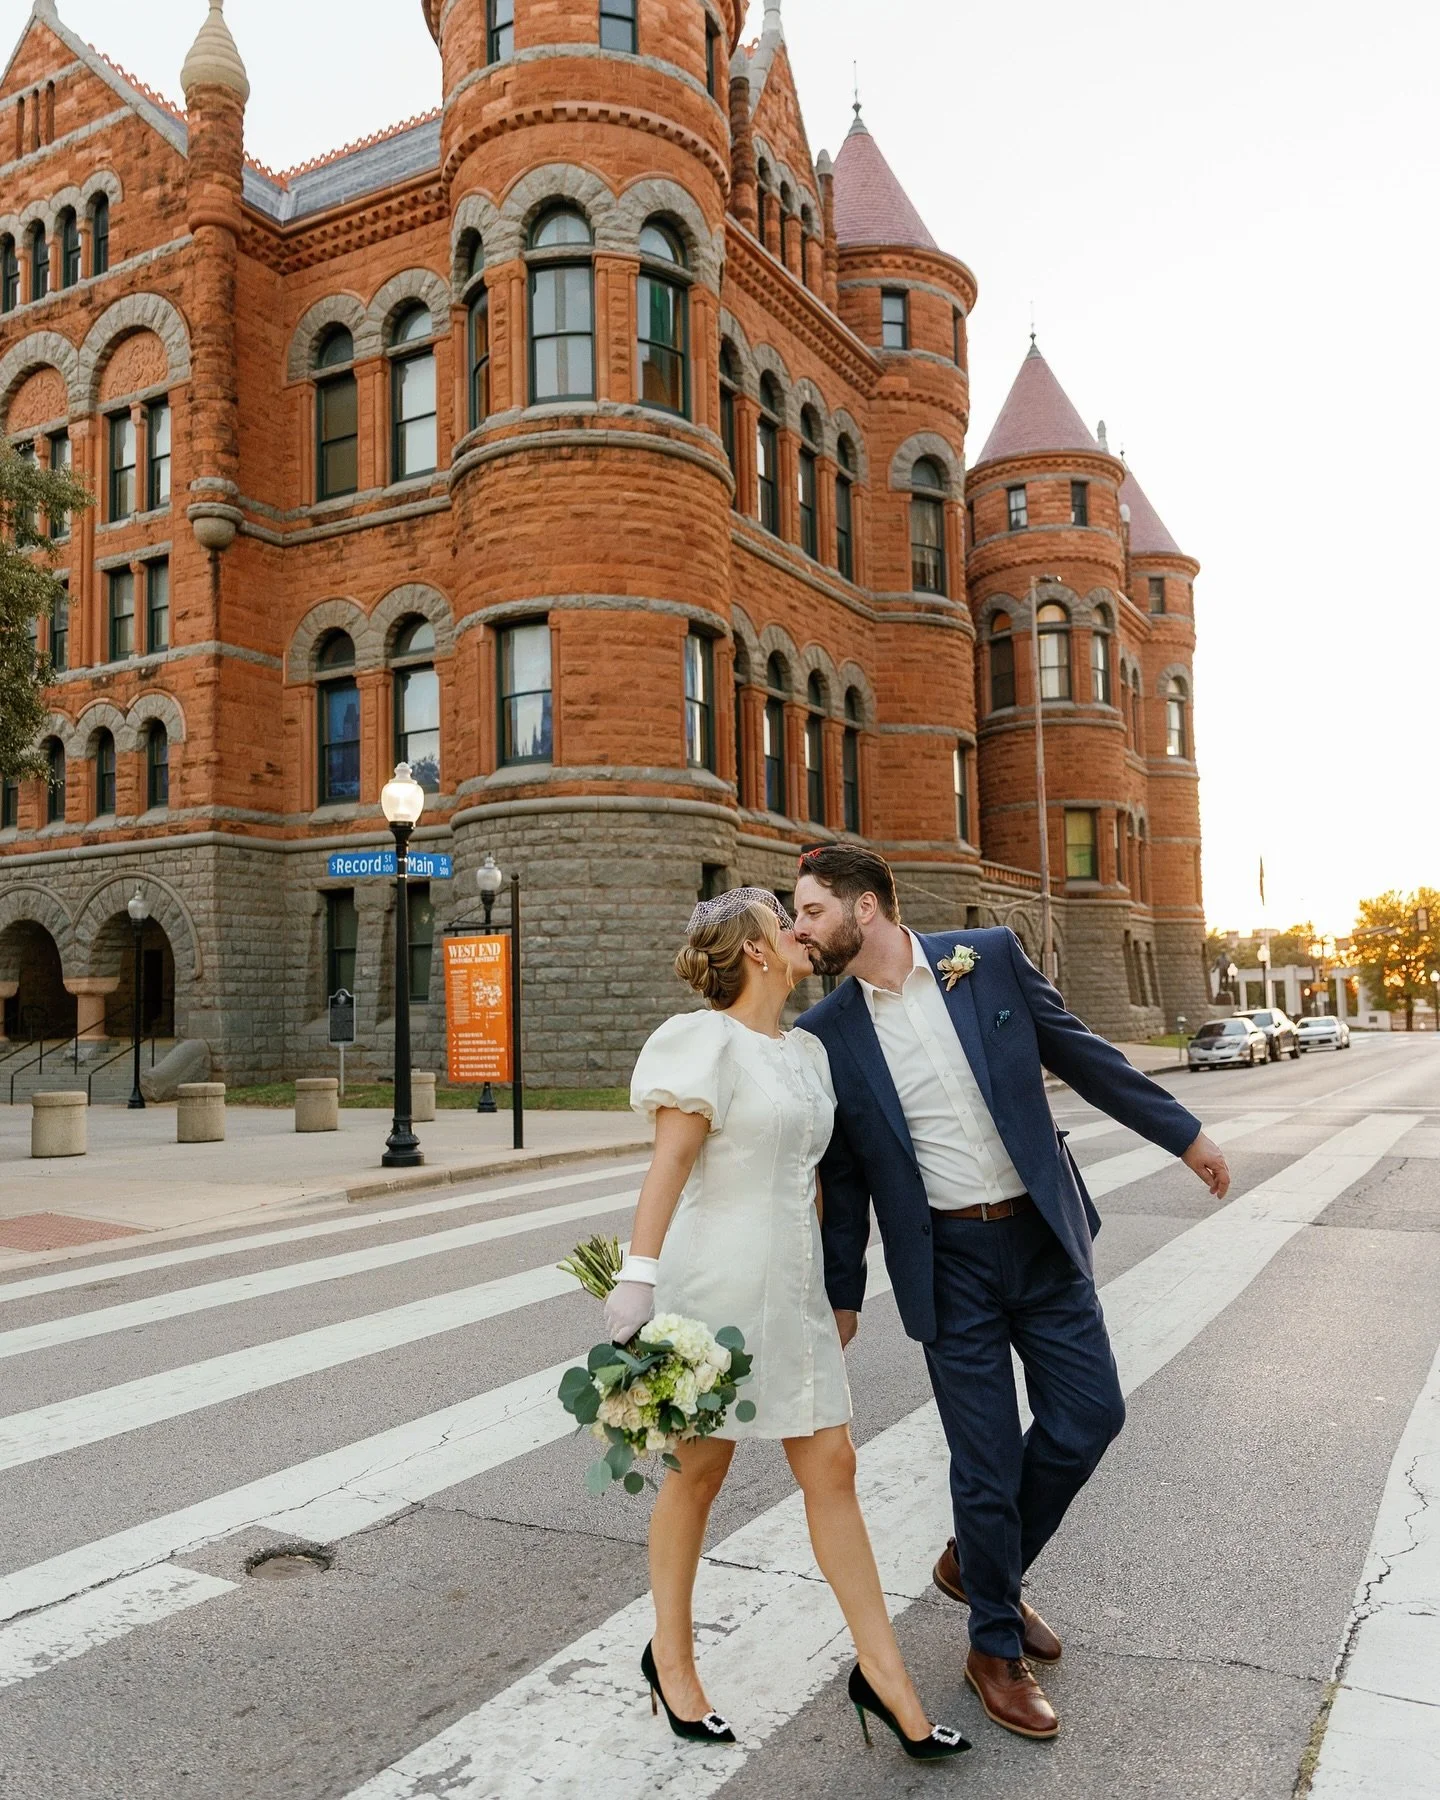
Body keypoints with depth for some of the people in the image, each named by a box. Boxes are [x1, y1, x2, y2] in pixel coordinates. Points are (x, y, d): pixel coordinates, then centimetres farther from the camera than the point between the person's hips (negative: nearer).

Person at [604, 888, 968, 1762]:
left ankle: (882, 1672, 20)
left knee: (833, 1469, 8)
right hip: (716, 1281, -6)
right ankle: (671, 1655, 31)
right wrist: (638, 1275, -24)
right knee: (699, 1472, 10)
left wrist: (830, 1289, 21)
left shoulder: (808, 1051, 11)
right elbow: (668, 1165, -17)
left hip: (794, 1287, 7)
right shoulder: (708, 1040, -11)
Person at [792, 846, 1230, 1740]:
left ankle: (980, 1562, 33)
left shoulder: (991, 959, -5)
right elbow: (842, 1175, 3)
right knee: (986, 1458, 4)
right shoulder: (827, 1033, -5)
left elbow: (1080, 1053, 5)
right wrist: (842, 1296, 8)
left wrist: (1184, 1133, 8)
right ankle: (997, 1649, 29)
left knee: (1091, 1412, 7)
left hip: (1045, 1234, 2)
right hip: (949, 1263, -2)